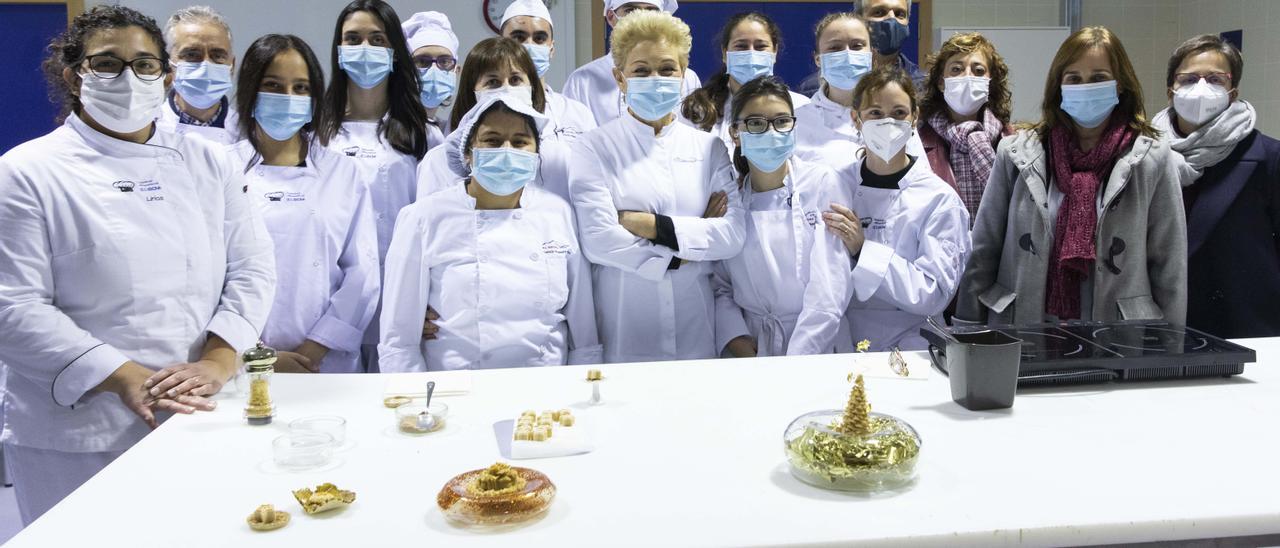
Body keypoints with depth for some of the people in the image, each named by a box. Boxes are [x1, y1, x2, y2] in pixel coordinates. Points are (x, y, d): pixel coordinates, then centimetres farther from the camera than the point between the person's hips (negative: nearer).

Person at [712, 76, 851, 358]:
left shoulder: (822, 183, -1)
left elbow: (830, 290, -7)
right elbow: (719, 286, 8)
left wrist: (796, 362, -15)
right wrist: (737, 342, -8)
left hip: (818, 348, -1)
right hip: (750, 347, 1)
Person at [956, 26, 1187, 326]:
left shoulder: (1152, 158, -3)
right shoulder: (1016, 153, -2)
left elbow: (1169, 265, 0)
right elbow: (983, 252, 1)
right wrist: (969, 335, 0)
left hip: (1118, 340, 0)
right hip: (1022, 326, 1)